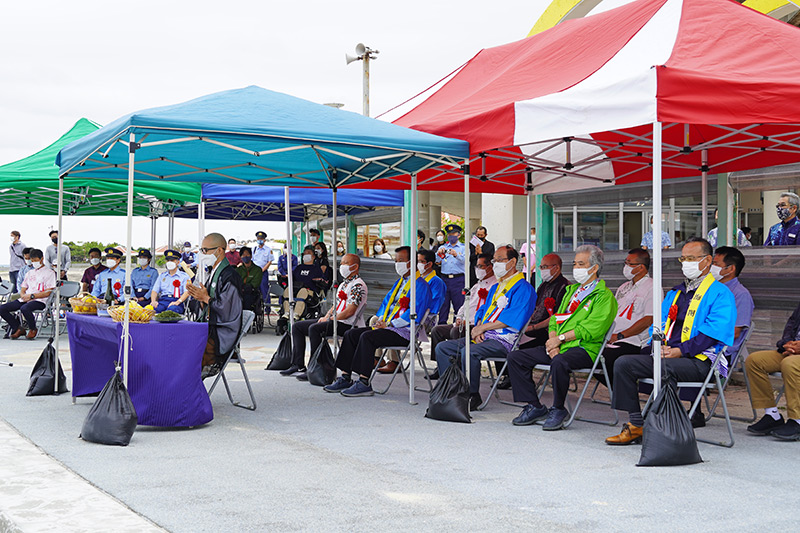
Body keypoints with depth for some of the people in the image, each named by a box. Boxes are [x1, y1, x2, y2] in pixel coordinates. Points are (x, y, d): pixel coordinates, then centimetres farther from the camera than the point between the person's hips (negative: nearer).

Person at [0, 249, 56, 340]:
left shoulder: (49, 272, 3)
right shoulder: (29, 273, 25)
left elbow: (48, 293, -7)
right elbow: (22, 290, 21)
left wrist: (31, 296, -15)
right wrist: (23, 295, -4)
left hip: (40, 301, -7)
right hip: (25, 300, 7)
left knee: (24, 308, -39)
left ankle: (33, 329, -11)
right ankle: (18, 329, 1)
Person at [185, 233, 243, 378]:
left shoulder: (230, 276, -13)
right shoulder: (214, 273, 15)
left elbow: (228, 311, -19)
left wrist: (206, 298, -13)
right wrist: (199, 297, 0)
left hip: (224, 332, -9)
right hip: (211, 329, 9)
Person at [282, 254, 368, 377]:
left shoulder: (358, 285, -12)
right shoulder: (343, 284, 20)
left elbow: (349, 312, -20)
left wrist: (330, 319, -15)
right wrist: (326, 316, 2)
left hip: (346, 324, -10)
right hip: (335, 320, 10)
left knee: (314, 329, -33)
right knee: (297, 326, 6)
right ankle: (298, 365, 1)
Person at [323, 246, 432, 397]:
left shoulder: (419, 284, -9)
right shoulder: (399, 282, 23)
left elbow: (414, 313, -19)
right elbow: (387, 301, 25)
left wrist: (388, 324, -20)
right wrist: (379, 318, 3)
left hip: (404, 331, -10)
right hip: (388, 327, 10)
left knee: (367, 337, -30)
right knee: (350, 334, -1)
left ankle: (364, 383, -30)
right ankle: (345, 378, -5)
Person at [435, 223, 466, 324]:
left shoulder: (463, 247, 8)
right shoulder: (443, 247, 14)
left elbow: (465, 260, -11)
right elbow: (436, 261, -1)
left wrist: (456, 254, -31)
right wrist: (439, 253, -23)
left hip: (458, 279, -2)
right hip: (444, 278, 2)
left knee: (459, 304, -3)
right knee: (443, 303, 3)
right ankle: (441, 324, 9)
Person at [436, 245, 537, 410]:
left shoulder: (523, 288, -6)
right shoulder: (495, 287, 23)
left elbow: (512, 319, -17)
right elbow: (482, 310, 22)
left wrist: (483, 327, -13)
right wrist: (478, 329, -1)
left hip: (503, 340, -9)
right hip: (483, 336, 9)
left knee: (468, 352, -34)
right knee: (442, 347, -2)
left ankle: (473, 395, -20)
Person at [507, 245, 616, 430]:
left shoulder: (604, 296, -3)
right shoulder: (571, 290, 23)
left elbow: (591, 329, -14)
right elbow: (555, 320, 18)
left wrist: (561, 338, -13)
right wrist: (553, 343, -2)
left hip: (584, 349, -8)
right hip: (559, 346, 8)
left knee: (559, 363, -40)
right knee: (515, 357, -5)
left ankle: (558, 409, -17)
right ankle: (534, 407, -2)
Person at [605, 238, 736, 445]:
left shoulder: (720, 294, 1)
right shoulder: (675, 293, 26)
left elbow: (714, 332, -12)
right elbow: (659, 323, 21)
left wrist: (680, 350, -20)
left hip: (699, 360, -7)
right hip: (666, 355, 7)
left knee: (662, 368, -36)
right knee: (623, 363, -12)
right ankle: (636, 424, -10)